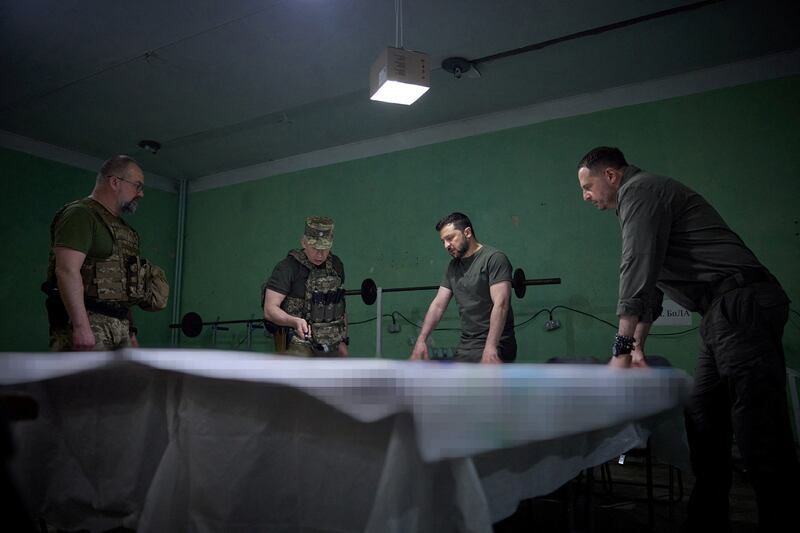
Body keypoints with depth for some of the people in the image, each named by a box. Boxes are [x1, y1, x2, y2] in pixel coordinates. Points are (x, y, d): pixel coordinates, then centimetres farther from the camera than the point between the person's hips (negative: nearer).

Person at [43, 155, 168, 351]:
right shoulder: (80, 214, -6)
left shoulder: (120, 226, 21)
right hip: (86, 324, -9)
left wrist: (129, 330, 20)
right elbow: (67, 271, -18)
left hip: (119, 325, 9)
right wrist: (81, 326, -24)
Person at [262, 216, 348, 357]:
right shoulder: (288, 267, -9)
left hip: (331, 347, 6)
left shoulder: (336, 265, 10)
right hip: (298, 346, -6)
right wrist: (295, 321, -30)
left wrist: (343, 340, 15)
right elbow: (269, 310, -14)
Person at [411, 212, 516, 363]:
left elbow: (500, 304, -20)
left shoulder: (494, 258, -11)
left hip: (494, 345, -8)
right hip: (466, 345, 8)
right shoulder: (453, 266, 14)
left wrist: (491, 347, -29)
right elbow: (438, 304, 12)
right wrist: (421, 339, 2)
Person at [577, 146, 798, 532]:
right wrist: (638, 346, 24)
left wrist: (621, 348, -14)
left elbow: (637, 270, -15)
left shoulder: (639, 189, -5)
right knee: (703, 422, 11)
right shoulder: (640, 202, 26)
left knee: (759, 433, -9)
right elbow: (650, 282, 28)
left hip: (740, 303, -10)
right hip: (724, 312, 10)